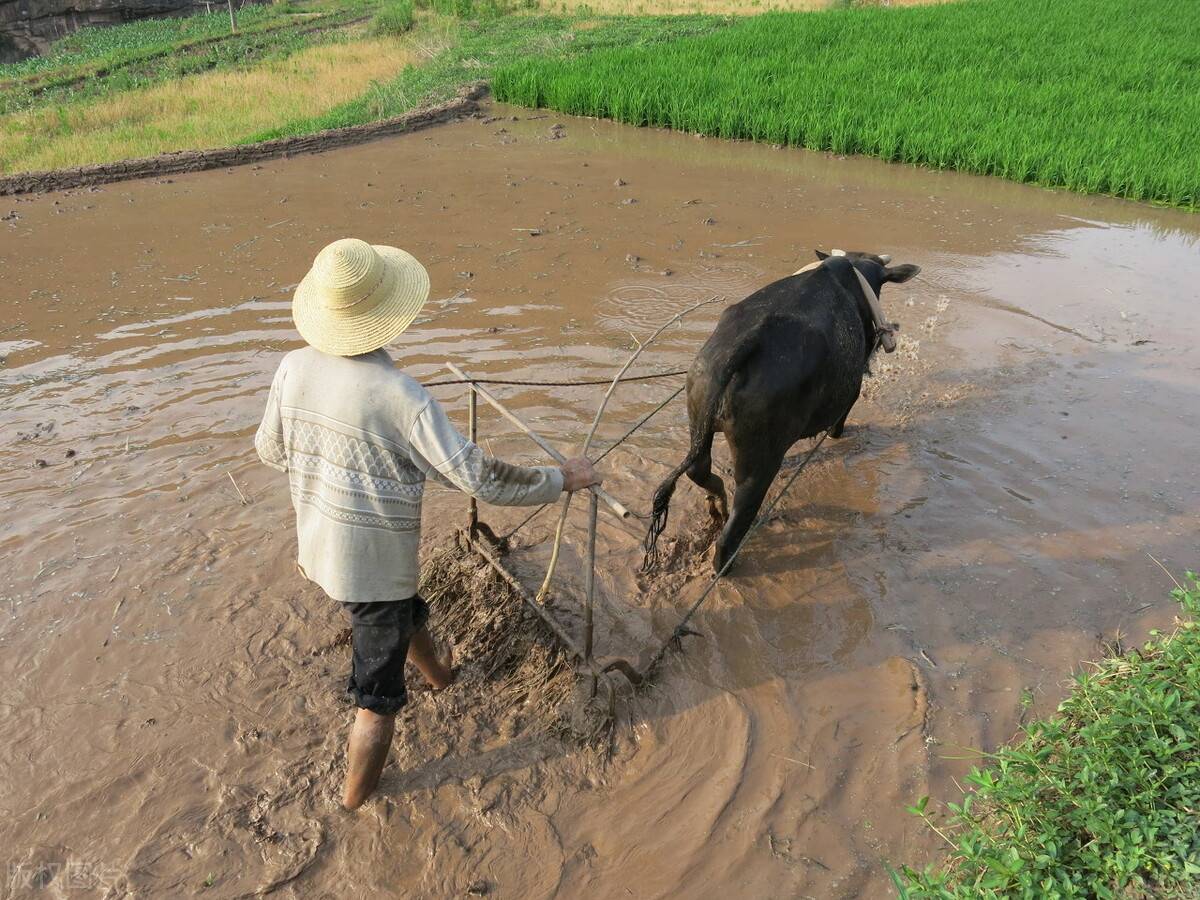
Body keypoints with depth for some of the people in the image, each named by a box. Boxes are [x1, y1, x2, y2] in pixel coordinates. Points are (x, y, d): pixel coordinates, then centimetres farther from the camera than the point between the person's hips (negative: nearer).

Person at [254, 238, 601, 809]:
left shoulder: (294, 368, -10)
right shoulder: (399, 396, -29)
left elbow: (271, 450, 6)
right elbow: (479, 477, -27)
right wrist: (561, 479, -14)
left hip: (317, 548, 7)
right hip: (375, 564, -7)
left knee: (406, 613, 35)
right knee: (378, 698, 14)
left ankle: (439, 674, 63)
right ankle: (356, 803, 33)